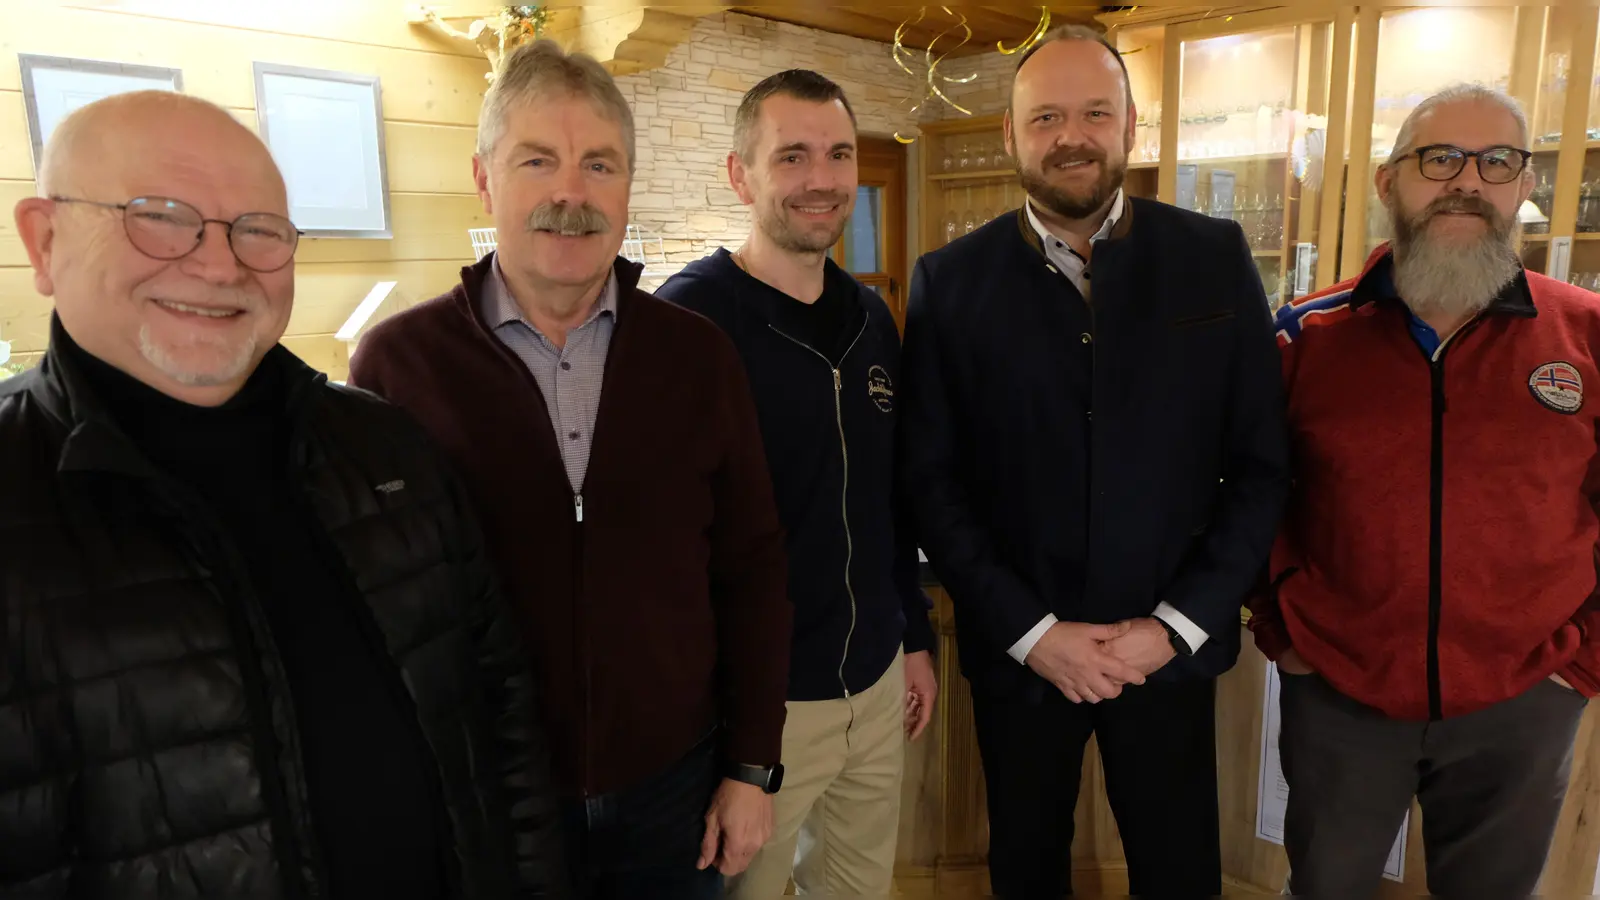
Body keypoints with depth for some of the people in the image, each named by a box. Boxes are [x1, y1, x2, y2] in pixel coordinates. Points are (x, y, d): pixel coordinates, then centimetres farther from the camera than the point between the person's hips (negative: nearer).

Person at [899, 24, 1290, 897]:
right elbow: (929, 479, -5)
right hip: (1017, 650, 0)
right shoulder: (950, 280, -4)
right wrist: (1030, 630, -11)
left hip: (1169, 649, 1)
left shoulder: (1214, 257, -2)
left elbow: (1262, 463, -2)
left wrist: (1178, 623, -9)